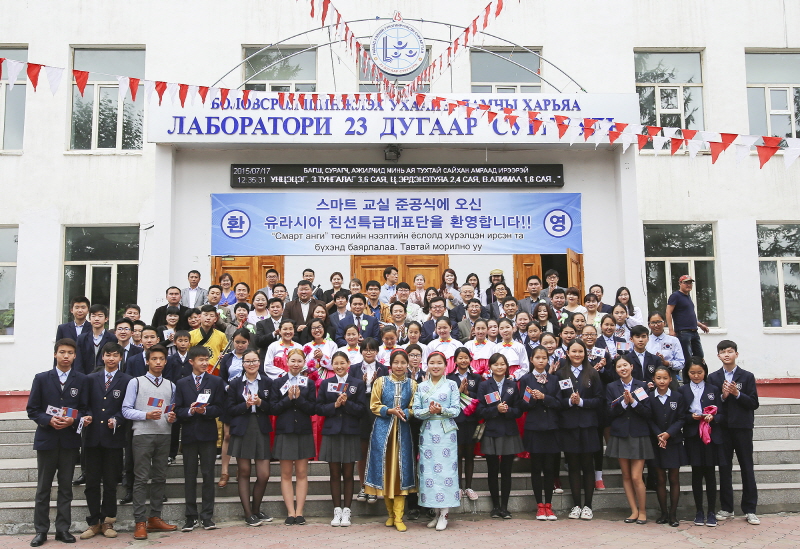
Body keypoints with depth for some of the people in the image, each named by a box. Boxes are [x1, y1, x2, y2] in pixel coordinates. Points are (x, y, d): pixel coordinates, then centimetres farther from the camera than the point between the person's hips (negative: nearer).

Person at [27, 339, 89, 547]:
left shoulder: (81, 380, 3)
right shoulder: (41, 379, 3)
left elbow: (85, 409, 2)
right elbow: (32, 409, 1)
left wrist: (73, 420, -17)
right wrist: (49, 420, -16)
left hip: (69, 440, 0)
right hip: (46, 438, 0)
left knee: (66, 487, 7)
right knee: (43, 487, 6)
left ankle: (63, 529, 15)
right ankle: (41, 530, 14)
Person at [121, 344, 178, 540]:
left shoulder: (170, 386, 16)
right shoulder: (136, 382, 3)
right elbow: (126, 410, -2)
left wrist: (172, 417, -3)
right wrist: (146, 415, -16)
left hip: (164, 435, 4)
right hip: (143, 434, -4)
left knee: (160, 478, 7)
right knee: (141, 479, -5)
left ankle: (155, 518, 16)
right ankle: (140, 522, -1)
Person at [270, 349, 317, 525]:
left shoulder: (309, 383, 7)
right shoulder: (278, 383, 5)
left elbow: (312, 408, -2)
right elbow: (273, 408, -2)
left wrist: (298, 398, -15)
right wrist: (288, 398, -14)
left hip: (303, 432, 0)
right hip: (284, 432, 0)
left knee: (302, 473, 2)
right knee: (286, 474, 1)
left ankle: (299, 512, 6)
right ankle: (290, 512, 5)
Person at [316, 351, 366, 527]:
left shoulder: (358, 384, 4)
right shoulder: (325, 383, 8)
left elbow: (362, 409, -3)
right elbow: (319, 408, 2)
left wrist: (347, 403, -17)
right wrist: (335, 405, -13)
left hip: (350, 433, -1)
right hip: (331, 432, 1)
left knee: (348, 474, 4)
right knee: (334, 474, 6)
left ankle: (346, 511, 11)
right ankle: (337, 511, 13)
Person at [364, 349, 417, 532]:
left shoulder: (412, 384, 6)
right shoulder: (381, 381, 4)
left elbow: (414, 409, 5)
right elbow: (374, 406, 2)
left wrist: (404, 413, -15)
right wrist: (390, 411, -15)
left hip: (403, 431, 0)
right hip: (383, 430, 0)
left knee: (401, 470, -1)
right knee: (385, 469, 2)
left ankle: (398, 517, 4)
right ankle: (390, 513, 16)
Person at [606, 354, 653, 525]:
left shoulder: (642, 386, 0)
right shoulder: (611, 387, 4)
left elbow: (649, 413, -5)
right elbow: (610, 412, -3)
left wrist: (633, 401, -17)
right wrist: (624, 402, -17)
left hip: (639, 435, -2)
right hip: (620, 435, 2)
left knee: (636, 477, -5)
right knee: (626, 476, 6)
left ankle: (642, 511, 11)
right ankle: (634, 510, 16)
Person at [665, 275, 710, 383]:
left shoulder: (688, 297, 20)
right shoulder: (676, 296, -6)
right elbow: (668, 313, -13)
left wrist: (700, 325, 27)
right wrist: (671, 330, -20)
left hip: (694, 332, 9)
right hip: (683, 332, -9)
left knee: (699, 356, 11)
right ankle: (687, 382, 1)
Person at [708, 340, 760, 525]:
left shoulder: (747, 376, 2)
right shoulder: (713, 378, 5)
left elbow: (754, 403, -2)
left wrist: (737, 394, -16)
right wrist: (722, 396, -16)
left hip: (742, 427, -1)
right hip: (722, 428, 1)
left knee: (747, 468, 4)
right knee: (724, 468, 6)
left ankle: (749, 510, 11)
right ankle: (726, 508, 14)